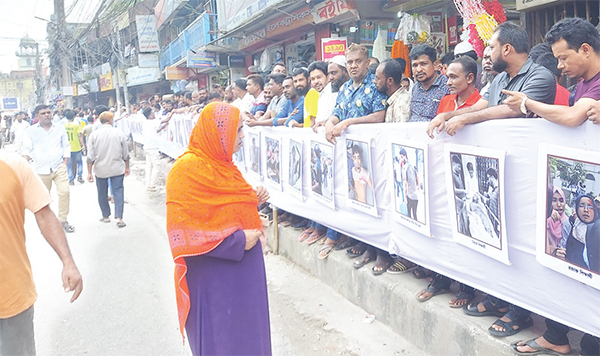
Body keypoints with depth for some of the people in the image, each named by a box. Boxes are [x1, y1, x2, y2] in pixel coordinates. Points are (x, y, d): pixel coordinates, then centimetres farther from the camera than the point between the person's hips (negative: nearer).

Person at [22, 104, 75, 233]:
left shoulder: (59, 128, 7)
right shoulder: (30, 131, 3)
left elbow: (66, 147, 9)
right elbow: (26, 149, -1)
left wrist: (65, 163, 0)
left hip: (59, 167, 0)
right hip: (41, 170, 0)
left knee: (64, 192, -13)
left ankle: (63, 220, 1)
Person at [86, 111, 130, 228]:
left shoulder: (94, 134, -4)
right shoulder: (119, 133, -4)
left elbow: (90, 157, -4)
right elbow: (125, 154, 2)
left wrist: (89, 172, 1)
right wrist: (127, 167, 15)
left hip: (100, 170, 1)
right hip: (117, 169, -1)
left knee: (102, 193, 14)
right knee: (118, 191, 2)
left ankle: (106, 216, 25)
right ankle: (119, 217, -8)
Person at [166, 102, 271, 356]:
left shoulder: (221, 164, 8)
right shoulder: (187, 169, -19)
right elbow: (184, 230, -23)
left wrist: (252, 199, 1)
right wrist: (238, 240, -21)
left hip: (241, 270, 8)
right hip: (213, 277, -8)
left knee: (246, 334, 19)